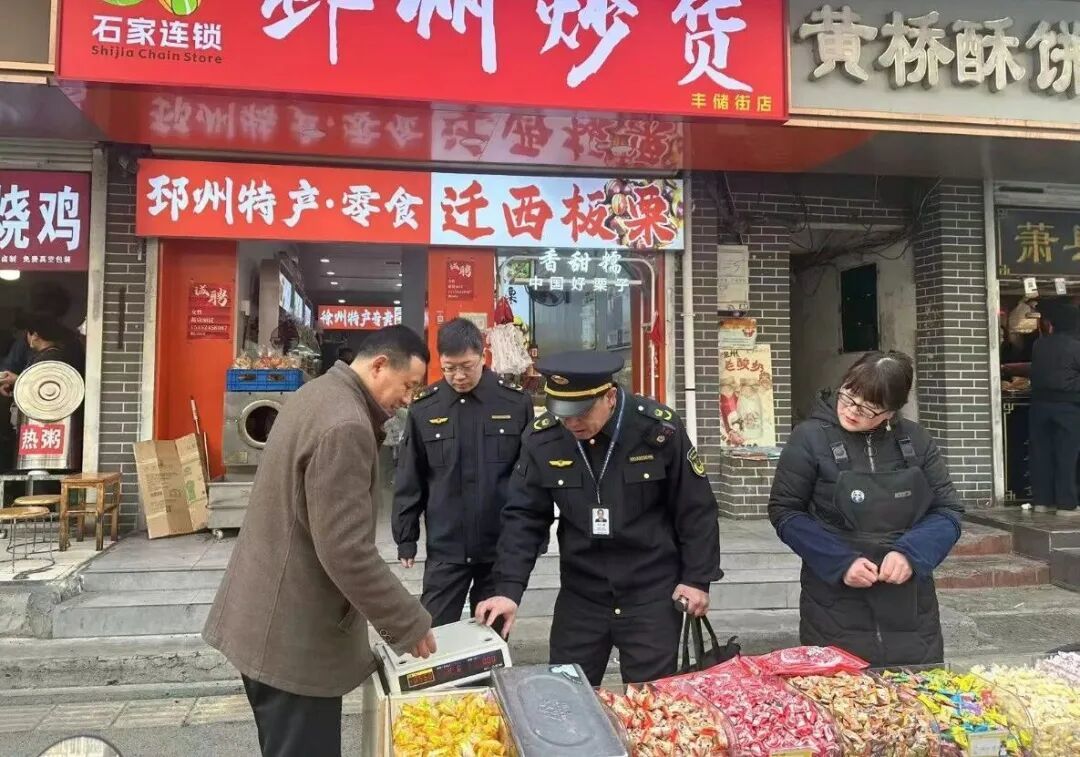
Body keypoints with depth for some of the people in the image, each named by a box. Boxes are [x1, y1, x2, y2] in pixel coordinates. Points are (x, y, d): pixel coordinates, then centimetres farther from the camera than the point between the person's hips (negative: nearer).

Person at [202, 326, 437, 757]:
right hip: (295, 637, -10)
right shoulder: (345, 427, -25)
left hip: (267, 618, 10)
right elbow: (347, 553, -27)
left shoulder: (318, 394, 7)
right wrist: (409, 624, -18)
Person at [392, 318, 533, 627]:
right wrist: (406, 538, 5)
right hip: (445, 548, 1)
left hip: (502, 546, 0)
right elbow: (409, 482, 5)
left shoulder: (516, 403, -5)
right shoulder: (423, 408, -2)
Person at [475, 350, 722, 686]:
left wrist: (697, 578, -4)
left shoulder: (659, 429, -14)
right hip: (579, 594, 3)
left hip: (652, 594, -2)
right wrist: (509, 589, -13)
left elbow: (695, 509, -5)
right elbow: (524, 517, -4)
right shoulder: (542, 438, -8)